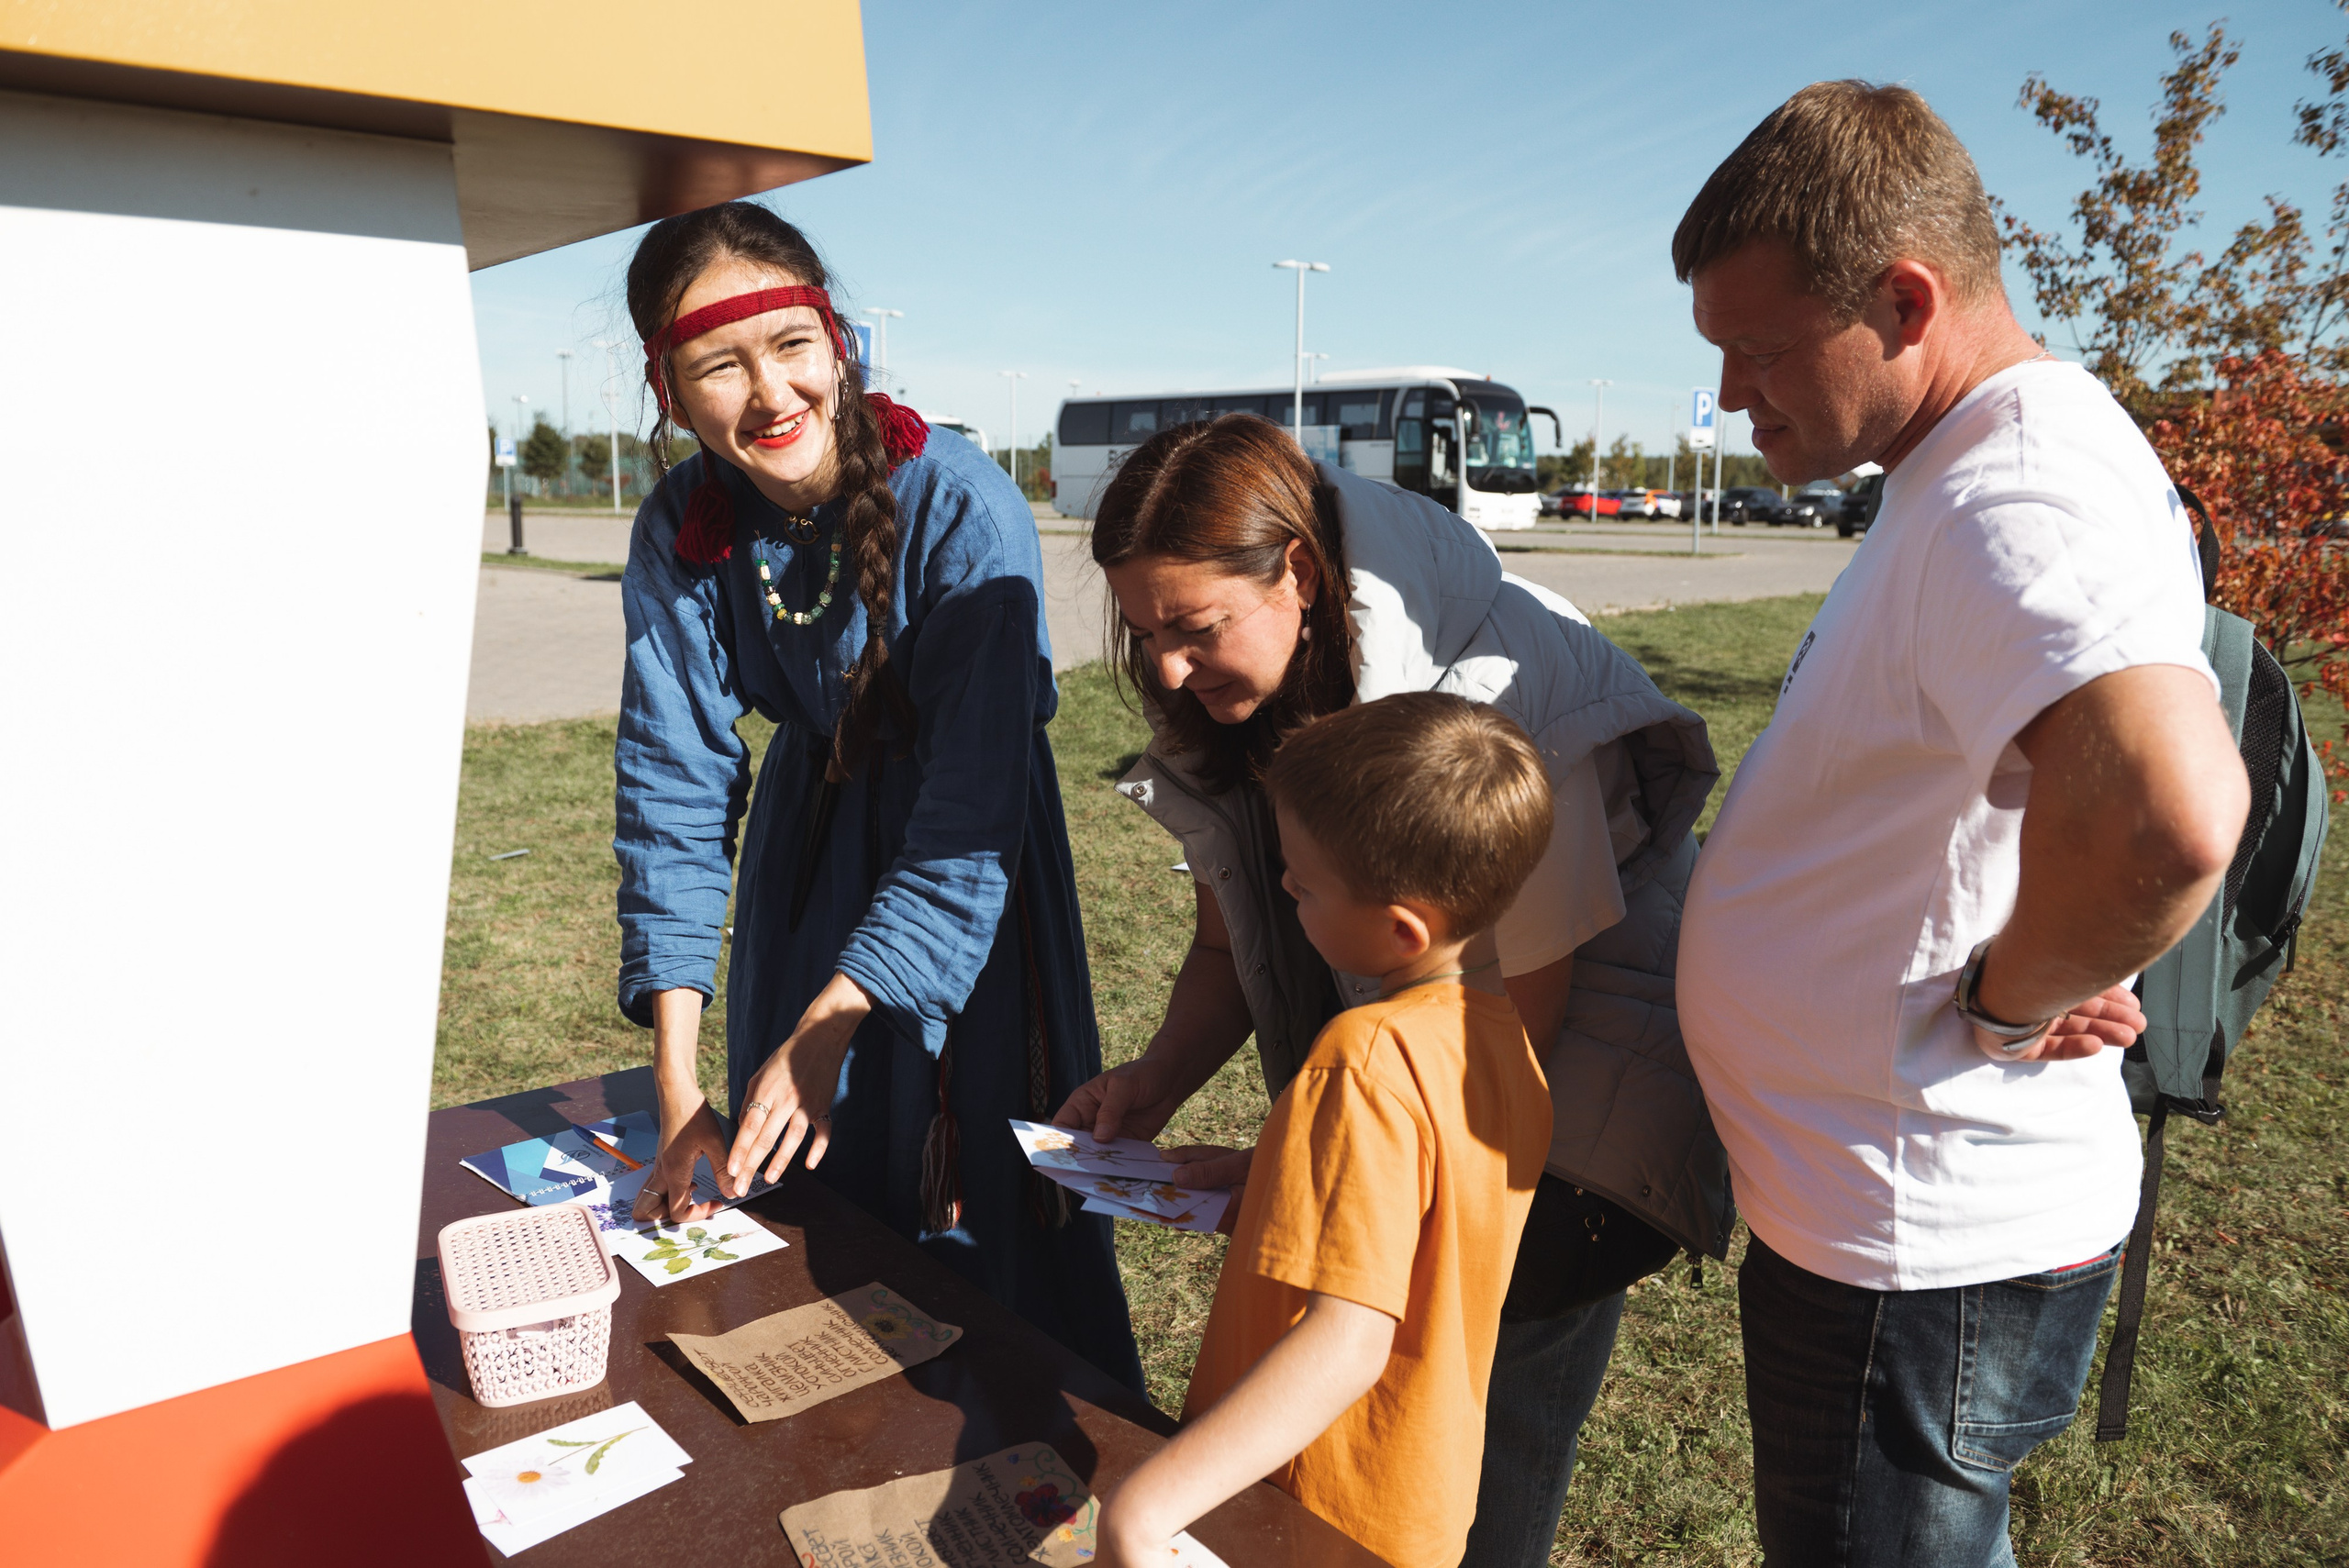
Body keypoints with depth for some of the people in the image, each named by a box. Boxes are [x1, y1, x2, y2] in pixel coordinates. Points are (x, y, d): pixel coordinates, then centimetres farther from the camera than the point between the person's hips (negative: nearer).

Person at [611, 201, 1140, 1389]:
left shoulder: (963, 509, -28)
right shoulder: (679, 532, -14)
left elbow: (970, 810, -29)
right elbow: (673, 783, -13)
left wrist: (825, 1031, -33)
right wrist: (677, 1079, -19)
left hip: (963, 879, -4)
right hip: (808, 838, 4)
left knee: (978, 1189, 2)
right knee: (796, 1181, 14)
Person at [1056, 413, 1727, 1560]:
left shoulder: (1495, 689, -28)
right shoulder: (1229, 702, -6)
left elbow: (1520, 1012, -22)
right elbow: (1229, 942, 4)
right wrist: (1157, 1080, -14)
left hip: (1557, 1124, -5)